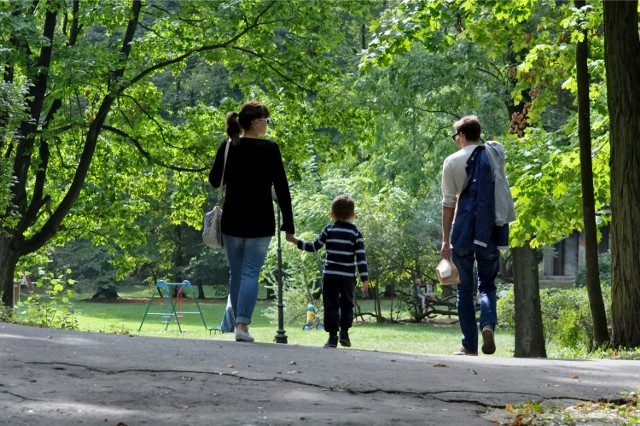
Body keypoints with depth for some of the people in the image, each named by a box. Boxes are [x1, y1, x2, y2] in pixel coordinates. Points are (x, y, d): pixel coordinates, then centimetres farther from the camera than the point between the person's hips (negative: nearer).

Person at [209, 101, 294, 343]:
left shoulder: (227, 146, 2)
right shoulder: (269, 149, -9)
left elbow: (215, 181, 11)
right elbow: (281, 187, -9)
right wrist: (288, 223, -4)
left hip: (232, 221, 4)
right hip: (260, 223, -4)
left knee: (236, 273, 14)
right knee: (251, 273, -3)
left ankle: (238, 322, 18)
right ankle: (243, 325, -13)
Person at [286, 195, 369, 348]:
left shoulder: (328, 230, 2)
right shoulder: (356, 234, 1)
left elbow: (313, 246, 6)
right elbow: (361, 258, -5)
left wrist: (295, 241, 18)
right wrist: (364, 279, -5)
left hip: (330, 276, 0)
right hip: (348, 277, 0)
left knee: (331, 305, 2)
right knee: (347, 304, 15)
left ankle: (332, 336, -5)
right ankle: (344, 333, 10)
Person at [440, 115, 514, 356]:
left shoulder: (452, 162, -1)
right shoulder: (496, 153, 7)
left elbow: (448, 203, -2)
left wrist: (445, 239, 0)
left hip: (464, 232, -2)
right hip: (492, 233, 2)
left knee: (465, 288, 8)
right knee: (487, 284, 12)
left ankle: (469, 345, 6)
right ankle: (488, 323, -17)